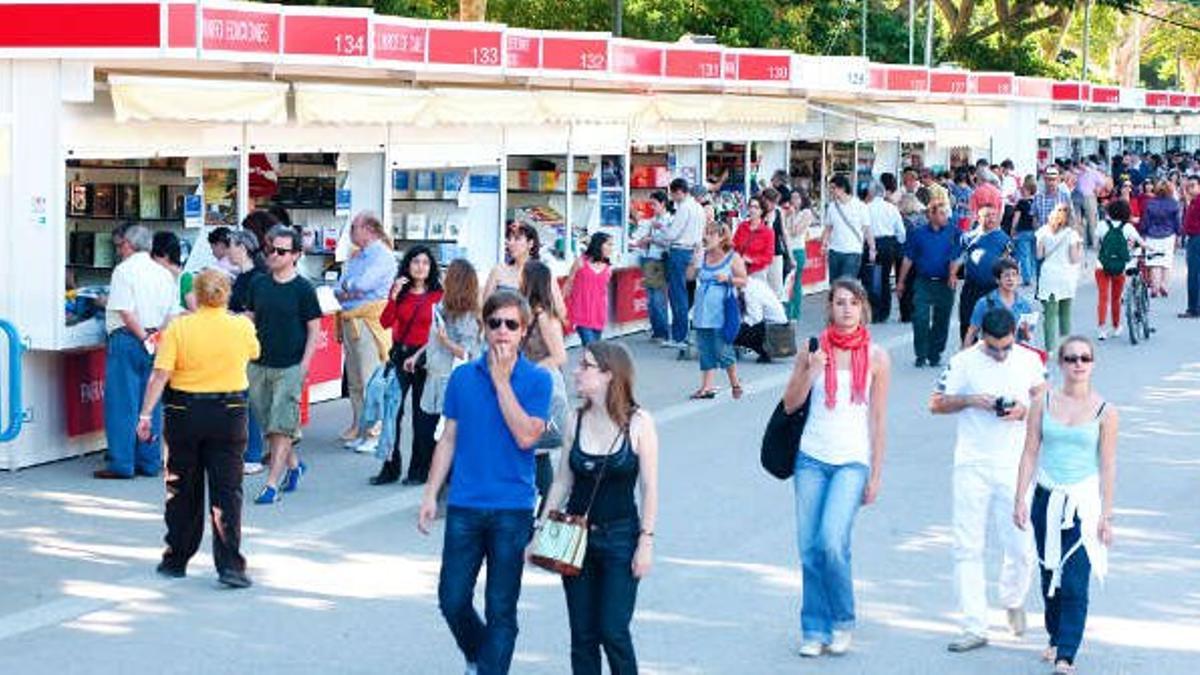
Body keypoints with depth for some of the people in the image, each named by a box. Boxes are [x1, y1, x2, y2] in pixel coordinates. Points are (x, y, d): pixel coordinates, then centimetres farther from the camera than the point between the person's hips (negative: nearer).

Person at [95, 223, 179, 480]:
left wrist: (143, 337, -11)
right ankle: (149, 462, 13)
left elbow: (126, 312, -17)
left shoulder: (124, 270, -8)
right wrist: (154, 337, 8)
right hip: (155, 342, 6)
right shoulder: (164, 274, 11)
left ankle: (121, 464, -1)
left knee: (122, 403, -2)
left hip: (128, 339, -6)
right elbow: (173, 315, 9)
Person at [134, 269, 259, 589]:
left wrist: (146, 413, -7)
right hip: (229, 414, 0)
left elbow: (160, 374, -11)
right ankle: (229, 564, -7)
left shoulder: (178, 328, -6)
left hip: (185, 413, 0)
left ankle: (176, 559, 23)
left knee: (182, 490, 13)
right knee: (227, 491, 1)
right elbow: (253, 353, 18)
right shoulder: (242, 327, -3)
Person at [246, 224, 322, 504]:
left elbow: (314, 331, -4)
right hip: (259, 365, 5)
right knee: (268, 424, 11)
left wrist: (304, 365, -11)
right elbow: (250, 320, 15)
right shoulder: (258, 284, 7)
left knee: (281, 427, -8)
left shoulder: (303, 289, -5)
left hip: (289, 367, -5)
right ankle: (293, 465, 32)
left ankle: (273, 484, -6)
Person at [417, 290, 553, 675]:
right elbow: (449, 439, 10)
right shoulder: (463, 377, 6)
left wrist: (501, 380, -14)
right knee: (452, 600, 6)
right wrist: (430, 496, 7)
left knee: (501, 610, 2)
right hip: (464, 506, 3)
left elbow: (526, 436, -16)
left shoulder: (537, 380, -3)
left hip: (512, 509, -3)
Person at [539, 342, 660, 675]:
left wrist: (646, 541, -10)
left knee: (613, 632, -7)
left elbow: (649, 488, -7)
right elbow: (562, 482, 8)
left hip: (619, 537, -4)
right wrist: (541, 531, 4)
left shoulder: (638, 423, -8)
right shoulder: (576, 422, 3)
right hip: (576, 537, 4)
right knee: (582, 635, 6)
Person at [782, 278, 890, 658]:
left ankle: (842, 622, 3)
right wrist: (809, 372, -13)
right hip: (812, 458, 2)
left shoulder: (876, 357, 1)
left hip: (853, 461, -2)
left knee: (832, 541, -17)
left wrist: (876, 475, 0)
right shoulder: (813, 350, 4)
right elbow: (790, 405, 5)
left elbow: (878, 420, 3)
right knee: (809, 548, 1)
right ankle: (814, 630, 14)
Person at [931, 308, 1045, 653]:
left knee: (1021, 546, 0)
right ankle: (974, 628, 5)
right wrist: (970, 400, -14)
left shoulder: (1029, 359, 4)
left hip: (1014, 466, 1)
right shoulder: (964, 362, -2)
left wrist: (1025, 410, -9)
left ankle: (1013, 600, 32)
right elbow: (936, 403, 2)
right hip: (972, 466, -1)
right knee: (968, 548, -1)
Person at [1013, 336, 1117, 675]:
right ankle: (1056, 638, 32)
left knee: (1075, 582, -11)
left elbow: (1108, 466, -1)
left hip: (1084, 501, -3)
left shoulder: (1104, 412, -3)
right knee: (1050, 575, 14)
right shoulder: (1043, 404, 2)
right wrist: (1020, 500, -1)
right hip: (1047, 498, 3)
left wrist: (1106, 516, -2)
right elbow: (1030, 454, 5)